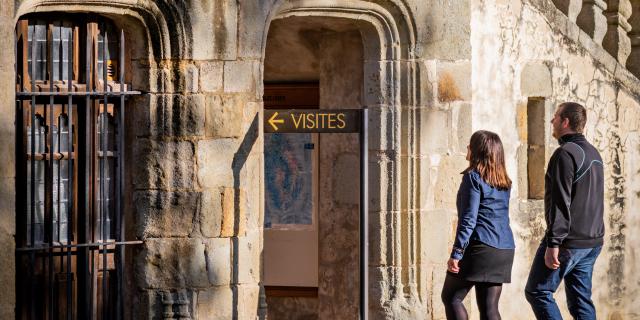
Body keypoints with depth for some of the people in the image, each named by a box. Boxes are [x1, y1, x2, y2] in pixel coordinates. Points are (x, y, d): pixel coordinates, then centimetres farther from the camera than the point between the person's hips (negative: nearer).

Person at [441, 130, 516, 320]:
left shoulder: (473, 177, -8)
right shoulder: (504, 182, 14)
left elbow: (469, 219, -13)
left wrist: (456, 254, -13)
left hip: (480, 248, -7)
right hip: (504, 251, 7)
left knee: (451, 298, 5)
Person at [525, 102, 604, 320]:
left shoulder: (565, 153, -15)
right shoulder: (593, 153, 16)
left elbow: (560, 202, -21)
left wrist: (553, 243, -22)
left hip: (569, 242, -9)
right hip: (593, 241, 9)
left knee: (537, 292, -1)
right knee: (580, 300, 10)